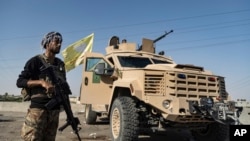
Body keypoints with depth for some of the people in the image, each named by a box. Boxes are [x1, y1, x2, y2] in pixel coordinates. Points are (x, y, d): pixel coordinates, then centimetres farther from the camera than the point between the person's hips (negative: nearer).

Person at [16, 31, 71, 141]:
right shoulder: (36, 61, -3)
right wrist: (41, 82, -19)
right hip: (38, 109, -5)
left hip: (55, 110, 5)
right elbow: (20, 82, -6)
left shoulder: (60, 64, 15)